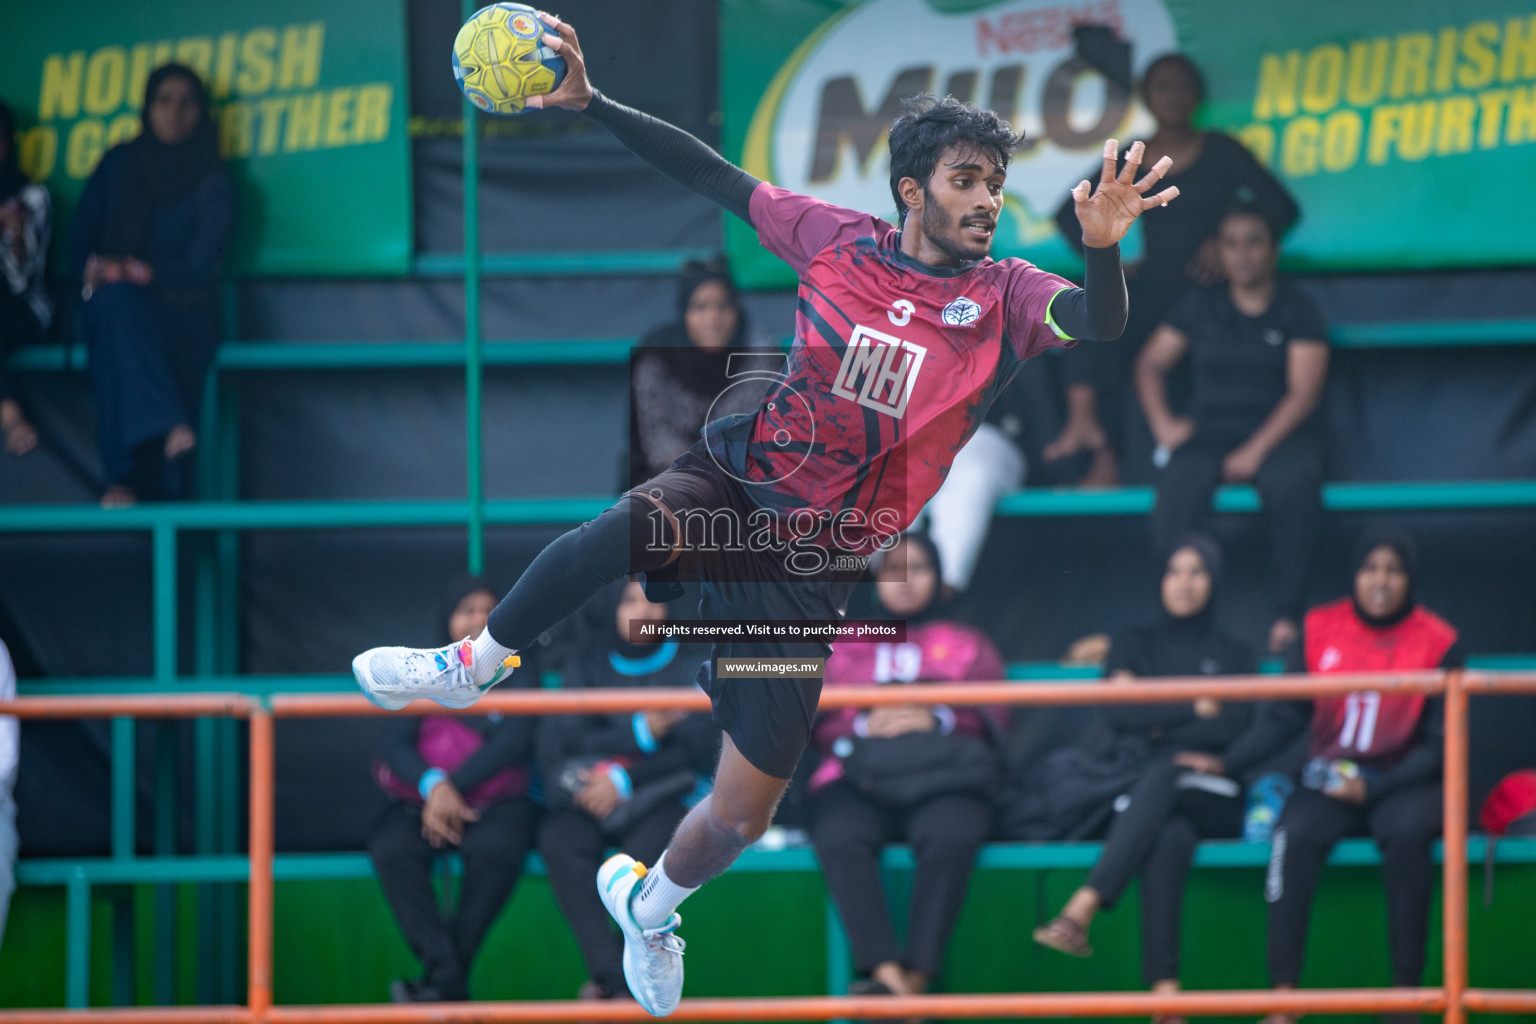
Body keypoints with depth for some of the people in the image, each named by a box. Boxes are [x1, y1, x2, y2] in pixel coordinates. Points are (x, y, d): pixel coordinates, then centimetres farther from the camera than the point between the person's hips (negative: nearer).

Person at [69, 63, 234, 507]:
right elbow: (80, 237, 14)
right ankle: (168, 428, -52)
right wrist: (97, 271, -8)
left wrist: (132, 271, -11)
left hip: (183, 310, -1)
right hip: (115, 302, 1)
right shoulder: (120, 163, 14)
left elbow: (202, 266, -1)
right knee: (117, 303, -36)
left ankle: (131, 478, -43)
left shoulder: (213, 181, 7)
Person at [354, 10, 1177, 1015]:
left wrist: (1103, 247, -48)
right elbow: (713, 174, 7)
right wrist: (589, 103, 0)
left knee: (744, 816, 2)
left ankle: (649, 903, 36)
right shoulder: (838, 238, -1)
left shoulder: (1004, 298, -6)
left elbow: (1099, 323, -25)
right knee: (611, 535, -38)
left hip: (812, 564, 0)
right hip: (739, 477, 0)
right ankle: (479, 661, -11)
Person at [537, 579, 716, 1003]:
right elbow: (569, 739, -3)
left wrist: (625, 778, -12)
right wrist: (641, 733, -17)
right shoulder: (586, 665, 9)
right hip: (590, 794, 2)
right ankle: (613, 974, -38)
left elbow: (700, 745, -3)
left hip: (662, 794, -2)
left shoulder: (688, 663, 6)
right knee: (559, 841, -33)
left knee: (647, 847, -37)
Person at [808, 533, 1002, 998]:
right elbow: (822, 724, 17)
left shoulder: (966, 643, 29)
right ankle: (885, 972, -48)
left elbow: (989, 716, 12)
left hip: (942, 777, -1)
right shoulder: (843, 647, 31)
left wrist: (936, 718, -7)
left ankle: (916, 979, -46)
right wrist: (865, 725, -4)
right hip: (858, 776, 1)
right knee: (838, 838, -37)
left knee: (951, 837, -38)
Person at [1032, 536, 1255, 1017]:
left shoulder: (1234, 656, 19)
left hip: (1211, 800, -1)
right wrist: (1195, 709, 0)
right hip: (1137, 796, 1)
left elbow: (1236, 728, -1)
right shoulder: (1134, 646, 21)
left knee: (1163, 775, -38)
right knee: (1171, 838, -38)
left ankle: (1082, 910, -55)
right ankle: (1164, 990, -55)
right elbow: (1115, 714, 1)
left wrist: (1156, 725, -1)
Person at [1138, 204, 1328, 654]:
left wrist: (1257, 450, -17)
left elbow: (1304, 392, -4)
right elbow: (1150, 364, 18)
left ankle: (1286, 617, -37)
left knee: (1293, 483, -38)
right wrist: (1162, 422, -3)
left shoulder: (1298, 309, 6)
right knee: (1180, 485, -34)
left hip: (1280, 432, -2)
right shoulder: (1199, 305, 16)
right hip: (1212, 429, 2)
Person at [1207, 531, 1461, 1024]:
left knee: (1408, 833, -35)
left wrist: (1373, 788, -14)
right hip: (1329, 780, 2)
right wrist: (1227, 764, -9)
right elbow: (1284, 715, 4)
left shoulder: (1438, 642, -2)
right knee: (1295, 834, -30)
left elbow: (1440, 744, -2)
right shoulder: (1320, 628, 4)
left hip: (1401, 784, -2)